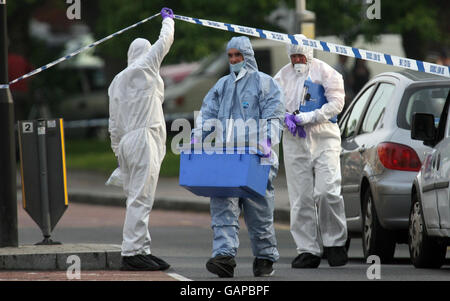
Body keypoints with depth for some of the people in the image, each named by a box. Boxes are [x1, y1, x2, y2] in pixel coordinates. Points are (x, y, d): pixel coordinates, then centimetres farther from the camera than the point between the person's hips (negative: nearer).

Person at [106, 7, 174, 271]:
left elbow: (114, 123, 19)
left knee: (138, 198, 10)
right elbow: (165, 41, 8)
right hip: (145, 138, -8)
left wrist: (119, 155, 22)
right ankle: (132, 252, -17)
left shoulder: (117, 81, 19)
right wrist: (168, 19, 27)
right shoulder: (146, 67, -1)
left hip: (128, 141, 8)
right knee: (140, 197, -12)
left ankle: (141, 250, 11)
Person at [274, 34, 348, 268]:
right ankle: (308, 250, 5)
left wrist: (309, 117, -14)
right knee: (301, 197, 1)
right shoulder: (283, 76, 14)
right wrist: (286, 117, -8)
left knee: (327, 191, -14)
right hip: (295, 142, 4)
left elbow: (335, 103, -5)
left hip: (324, 137, -4)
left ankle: (335, 243, 2)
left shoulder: (325, 73, 1)